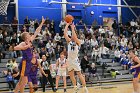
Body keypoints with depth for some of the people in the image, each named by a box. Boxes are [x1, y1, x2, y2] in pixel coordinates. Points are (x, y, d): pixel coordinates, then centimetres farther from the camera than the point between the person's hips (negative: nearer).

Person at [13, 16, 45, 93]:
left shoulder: (30, 41, 9)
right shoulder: (23, 43, -12)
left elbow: (36, 32, 13)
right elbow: (15, 48, -30)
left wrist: (42, 23, 13)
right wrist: (26, 46, -29)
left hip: (28, 63, 8)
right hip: (24, 63, -8)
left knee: (21, 81, 12)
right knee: (24, 81, -4)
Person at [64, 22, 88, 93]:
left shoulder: (78, 42, -3)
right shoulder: (69, 41, 10)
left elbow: (75, 36, -22)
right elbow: (65, 33, 0)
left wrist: (72, 28, -17)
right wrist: (67, 25, 0)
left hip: (75, 60, -6)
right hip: (69, 60, 6)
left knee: (79, 74, -6)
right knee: (71, 75, 10)